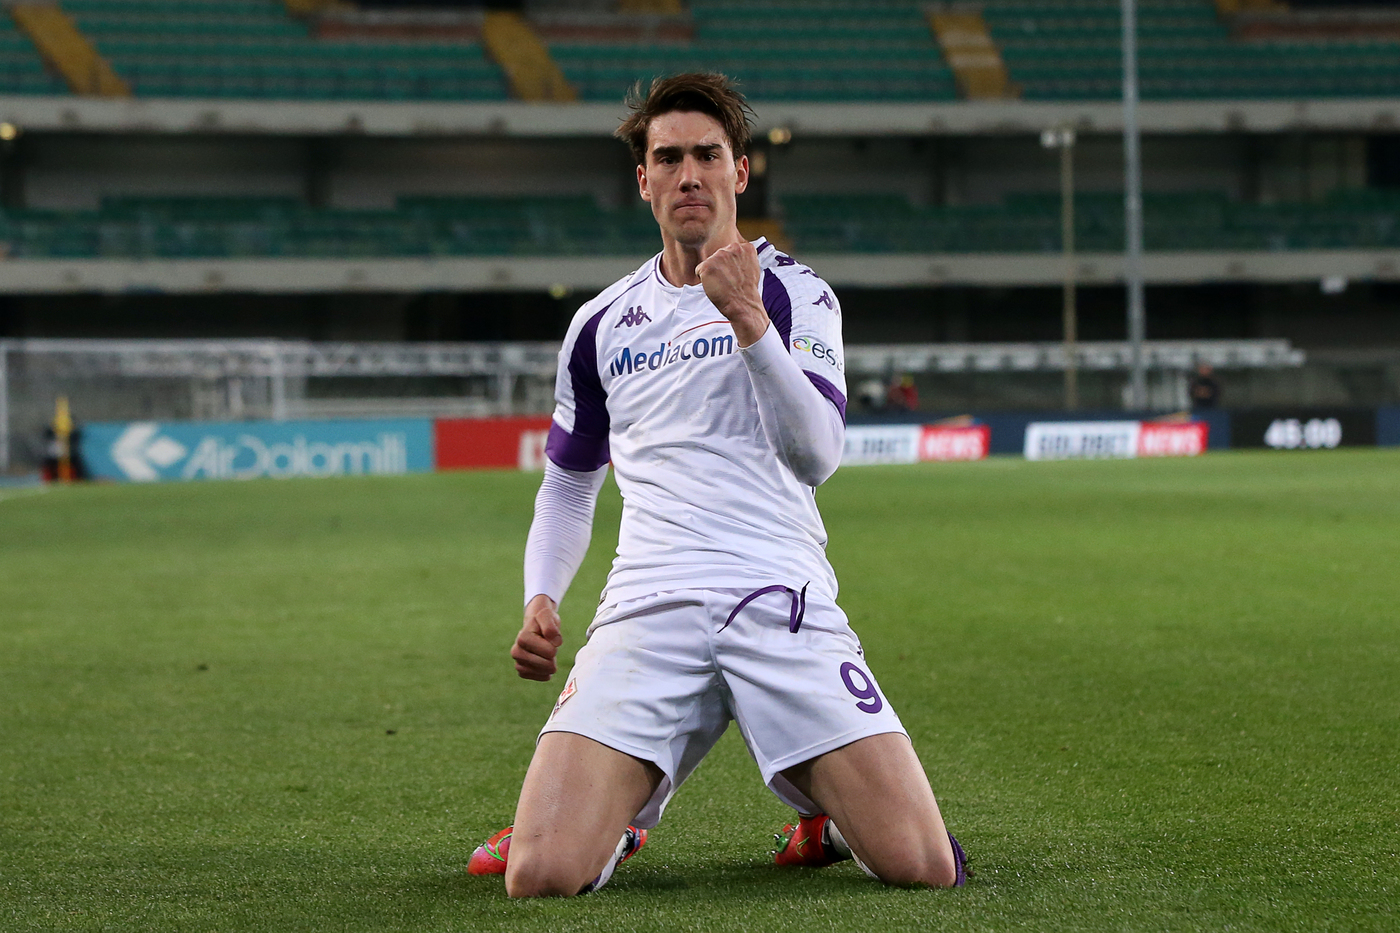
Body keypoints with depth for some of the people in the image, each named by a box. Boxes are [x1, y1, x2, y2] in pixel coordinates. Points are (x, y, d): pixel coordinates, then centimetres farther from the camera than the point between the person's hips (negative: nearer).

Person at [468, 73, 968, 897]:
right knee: (540, 874, -18)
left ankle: (826, 810, 20)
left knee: (922, 867, -16)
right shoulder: (601, 326, 16)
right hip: (648, 607, 2)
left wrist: (749, 320, -19)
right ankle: (623, 816, 18)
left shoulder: (794, 292, 6)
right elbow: (569, 482, 28)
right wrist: (542, 600, 11)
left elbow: (817, 456, -8)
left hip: (784, 605, -2)